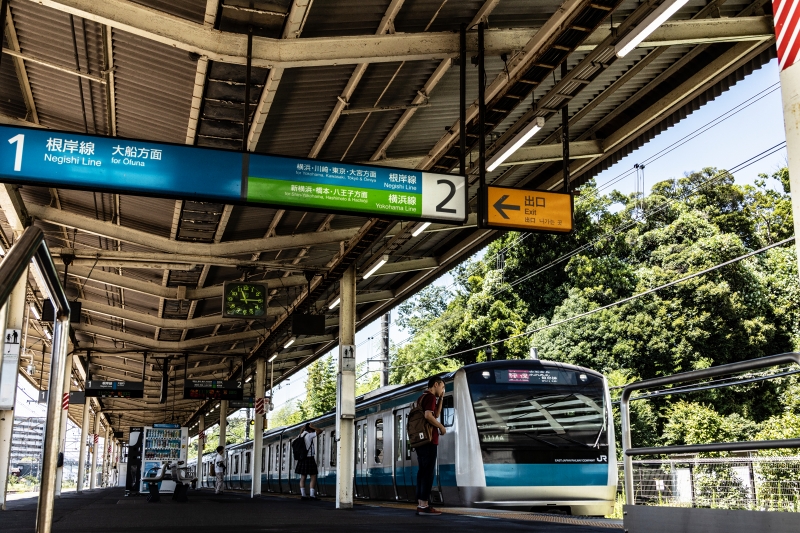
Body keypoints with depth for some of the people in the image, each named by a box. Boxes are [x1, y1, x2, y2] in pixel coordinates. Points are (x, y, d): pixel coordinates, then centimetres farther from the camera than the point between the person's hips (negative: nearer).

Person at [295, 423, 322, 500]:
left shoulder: (301, 436, 9)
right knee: (313, 477, -4)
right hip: (309, 458, -8)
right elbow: (320, 431, -13)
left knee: (303, 477, 7)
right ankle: (312, 495, -10)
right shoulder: (309, 435, -12)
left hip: (302, 459, 8)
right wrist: (312, 427, -6)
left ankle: (303, 495, 6)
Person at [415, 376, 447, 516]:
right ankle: (424, 506, -11)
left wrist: (441, 398, 20)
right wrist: (441, 427, -12)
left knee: (422, 471, 8)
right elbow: (428, 415, -24)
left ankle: (420, 505, 7)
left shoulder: (421, 398, 20)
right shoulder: (430, 397, -9)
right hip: (429, 440, -9)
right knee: (429, 472, -9)